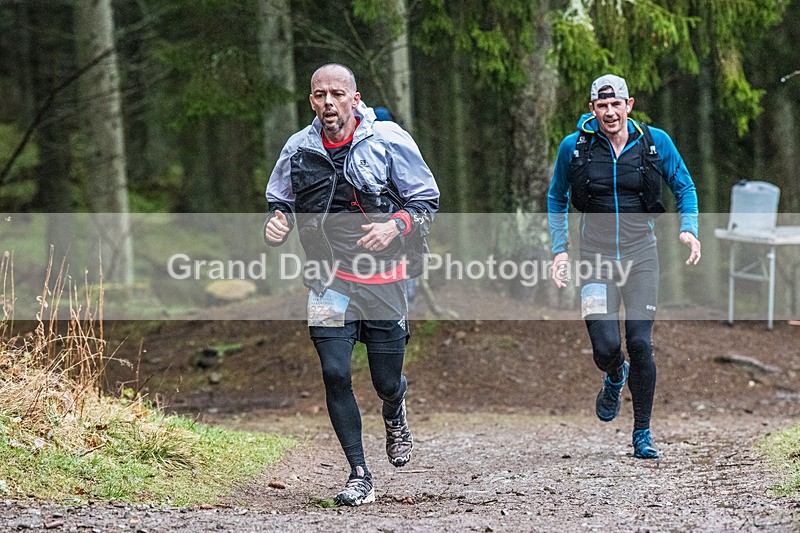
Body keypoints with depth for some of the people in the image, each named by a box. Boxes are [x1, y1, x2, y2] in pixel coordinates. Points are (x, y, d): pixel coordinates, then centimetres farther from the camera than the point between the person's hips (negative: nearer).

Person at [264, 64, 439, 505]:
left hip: (383, 277, -1)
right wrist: (277, 223, -5)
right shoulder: (298, 149, 1)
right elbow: (280, 200, 18)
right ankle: (359, 476, 2)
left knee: (386, 381, 4)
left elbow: (427, 199, 1)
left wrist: (395, 226, -17)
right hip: (328, 278, 2)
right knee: (334, 374, -10)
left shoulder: (388, 140, -6)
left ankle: (394, 412, 44)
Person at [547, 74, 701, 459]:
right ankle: (615, 378, 27)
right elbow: (556, 199, 13)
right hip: (596, 258, 0)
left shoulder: (655, 142, -2)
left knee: (640, 344, -8)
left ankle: (642, 434, 8)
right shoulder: (574, 147, -2)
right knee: (605, 347, -12)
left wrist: (689, 228, -6)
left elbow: (684, 186, 11)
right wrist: (559, 249, 4)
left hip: (640, 255, 0)